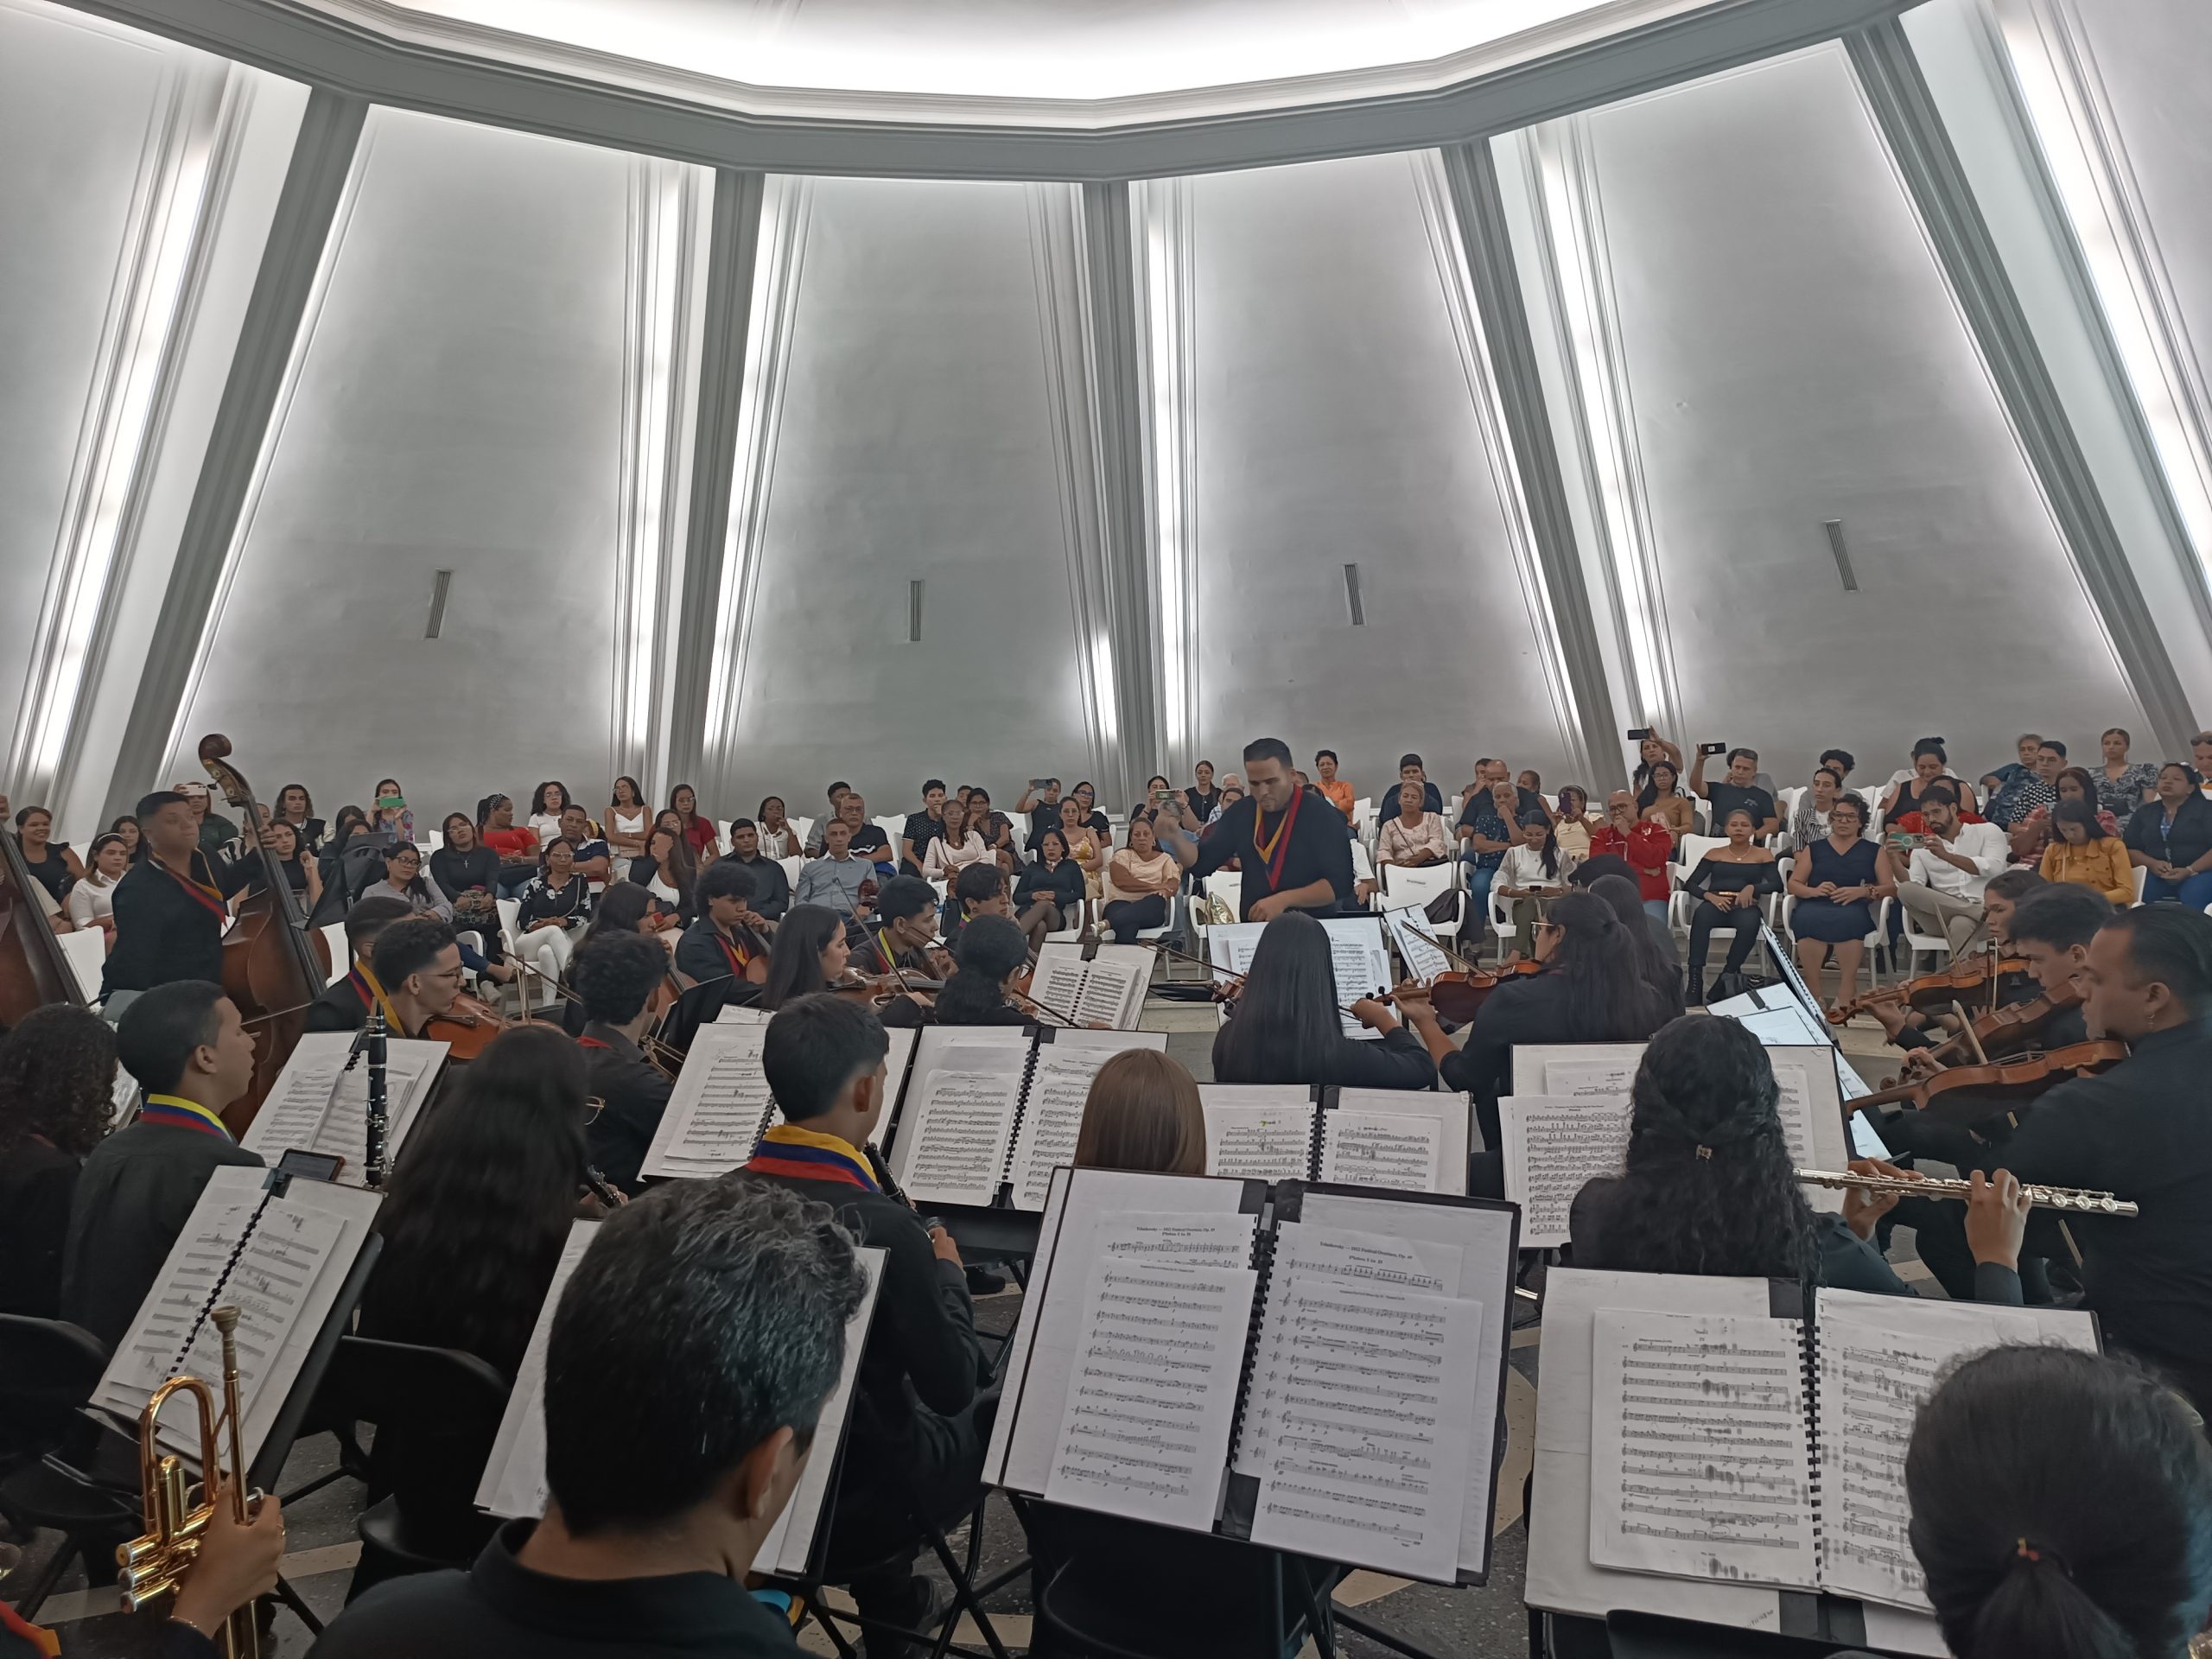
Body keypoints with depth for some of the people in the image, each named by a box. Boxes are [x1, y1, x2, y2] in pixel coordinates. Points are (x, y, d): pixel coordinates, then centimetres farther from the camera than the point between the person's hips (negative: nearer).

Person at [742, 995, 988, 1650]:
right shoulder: (882, 1225, -29)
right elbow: (953, 1388, -19)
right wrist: (949, 1274, -3)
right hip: (862, 1492, -5)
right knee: (1003, 1409, 17)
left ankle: (886, 1591, 37)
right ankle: (887, 1580, 30)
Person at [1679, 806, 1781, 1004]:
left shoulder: (1762, 855, 19)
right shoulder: (1715, 854, 20)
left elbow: (1777, 884, 4)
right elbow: (1690, 884, 9)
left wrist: (1752, 887, -15)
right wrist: (1709, 896, -12)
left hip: (1745, 906, 0)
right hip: (1716, 904, 0)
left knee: (1750, 923, -39)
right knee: (1701, 915, -38)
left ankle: (1728, 976, -24)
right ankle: (1695, 982, -42)